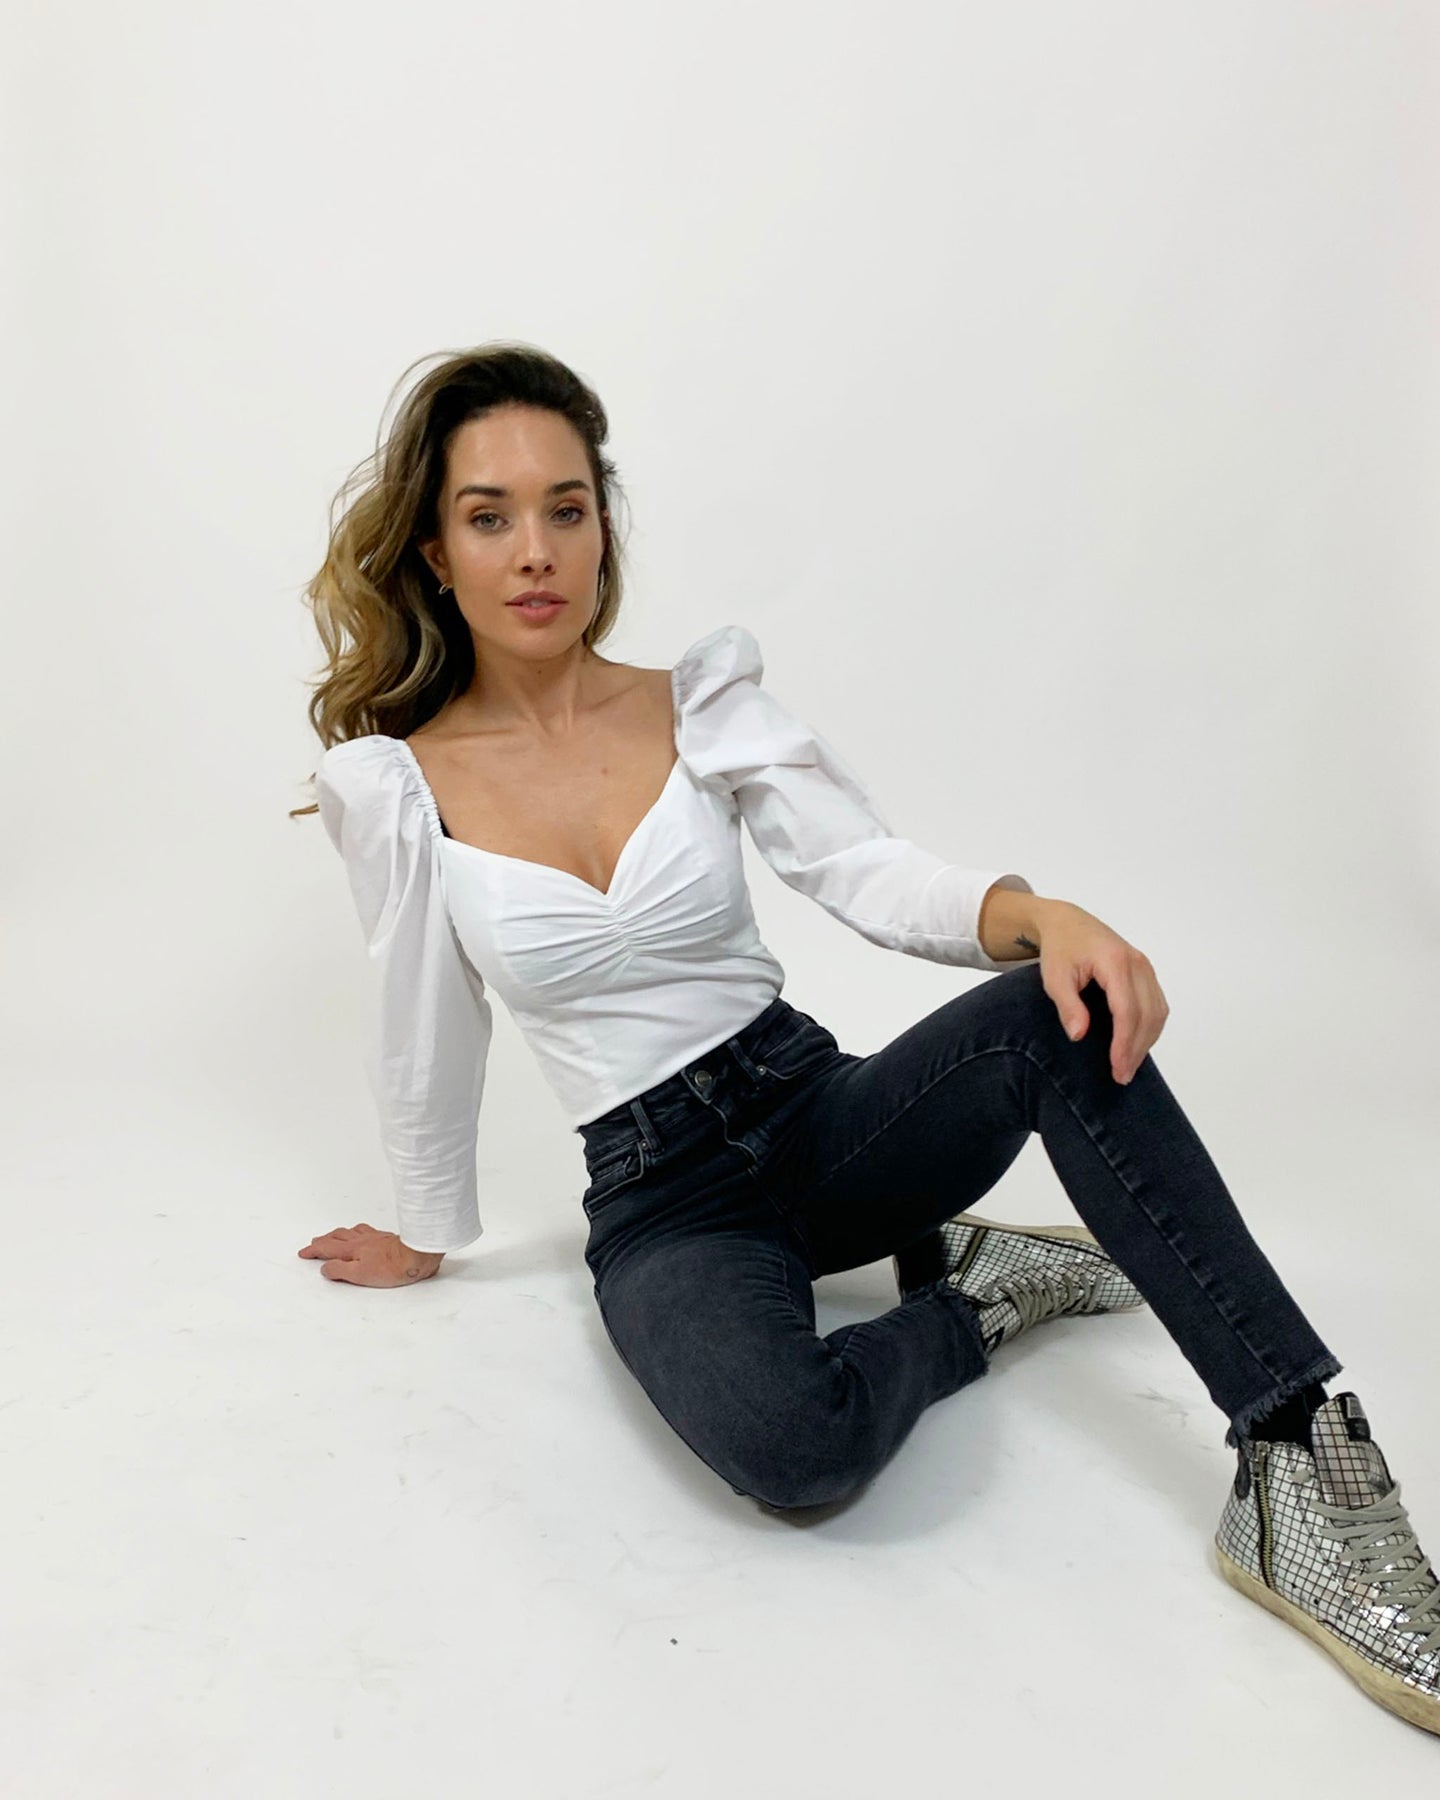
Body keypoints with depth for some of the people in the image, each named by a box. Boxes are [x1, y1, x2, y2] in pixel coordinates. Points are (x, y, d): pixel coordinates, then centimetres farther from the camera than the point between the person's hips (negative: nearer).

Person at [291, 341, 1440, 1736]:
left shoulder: (704, 704, -1)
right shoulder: (398, 787, -5)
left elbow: (867, 873, -11)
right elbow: (423, 1039, 4)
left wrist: (1033, 914, -31)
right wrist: (425, 1235, 14)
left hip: (821, 1112, 2)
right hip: (658, 1201, -1)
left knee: (1062, 1015, -30)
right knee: (790, 1445, -34)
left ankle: (1300, 1472, -25)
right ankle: (974, 1297, -2)